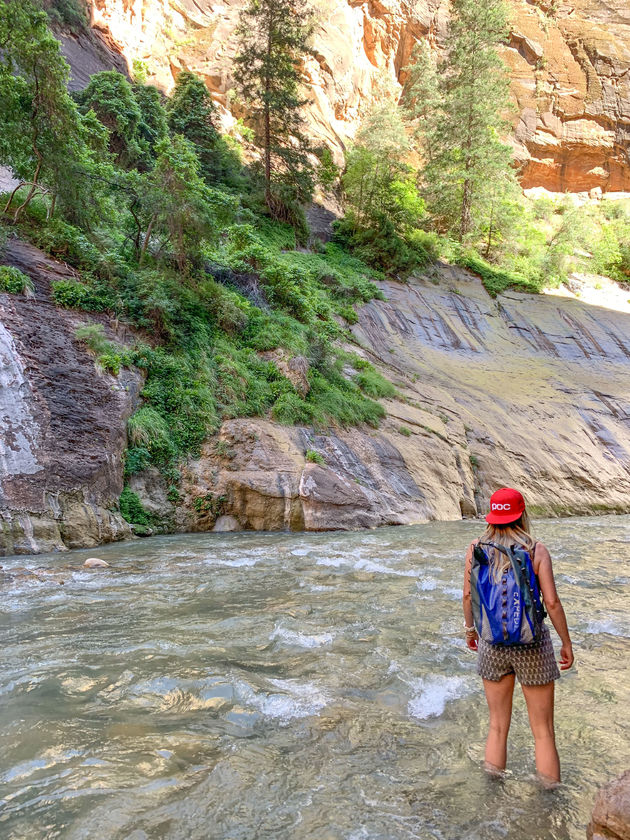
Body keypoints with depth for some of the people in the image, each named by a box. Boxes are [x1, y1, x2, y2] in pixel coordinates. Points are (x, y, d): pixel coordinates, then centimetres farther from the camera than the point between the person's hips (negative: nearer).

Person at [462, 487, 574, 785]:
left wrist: (470, 629, 17)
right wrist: (567, 643, 1)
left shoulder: (476, 548, -7)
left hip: (492, 644, 3)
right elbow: (552, 603, -13)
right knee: (543, 731, 14)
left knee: (498, 727, 18)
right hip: (532, 645, -2)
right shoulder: (536, 550, -14)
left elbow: (468, 595, 0)